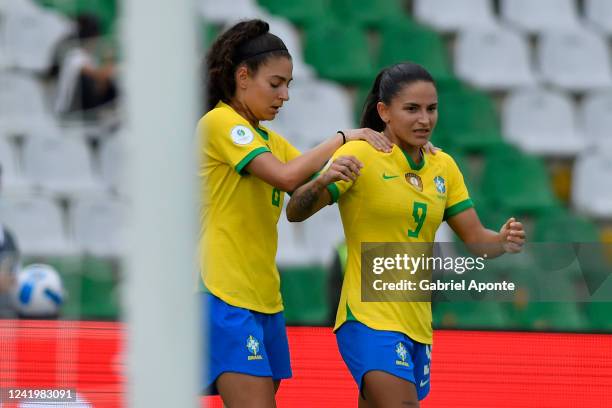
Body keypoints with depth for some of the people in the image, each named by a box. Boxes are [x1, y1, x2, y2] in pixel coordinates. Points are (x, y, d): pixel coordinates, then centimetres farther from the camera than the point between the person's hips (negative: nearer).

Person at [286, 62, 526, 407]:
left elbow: (475, 238, 11)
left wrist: (503, 241, -11)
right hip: (370, 319, -7)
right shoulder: (361, 156, -8)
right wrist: (323, 182, -34)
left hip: (417, 324, 7)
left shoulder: (443, 166, 10)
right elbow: (295, 213, -13)